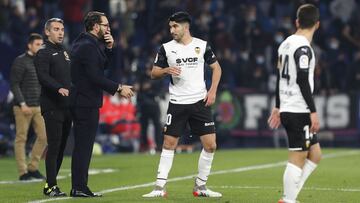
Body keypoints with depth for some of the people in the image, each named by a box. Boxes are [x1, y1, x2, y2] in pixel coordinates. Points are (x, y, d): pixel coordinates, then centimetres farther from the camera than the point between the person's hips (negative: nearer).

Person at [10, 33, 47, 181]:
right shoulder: (20, 61, -6)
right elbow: (14, 84, -10)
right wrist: (22, 104, -17)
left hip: (37, 107, 7)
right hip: (23, 107, -7)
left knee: (43, 136, 2)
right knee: (21, 138, -2)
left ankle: (33, 168, 12)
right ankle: (23, 172, 1)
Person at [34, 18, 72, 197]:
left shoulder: (64, 52, 22)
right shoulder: (43, 53, -4)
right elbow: (43, 76, -18)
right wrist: (59, 88, -32)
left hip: (67, 106, 8)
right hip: (52, 106, -8)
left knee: (61, 146, 7)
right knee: (54, 145, -9)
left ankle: (50, 184, 13)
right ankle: (51, 186, -7)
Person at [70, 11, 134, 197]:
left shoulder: (85, 43, 16)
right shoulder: (88, 46, -16)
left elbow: (103, 65, 22)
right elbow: (95, 77, -22)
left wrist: (108, 48, 8)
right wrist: (119, 88, -16)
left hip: (83, 103, 10)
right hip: (87, 103, -10)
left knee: (82, 146, 13)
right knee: (84, 145, -8)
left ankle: (79, 187, 17)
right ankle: (79, 188, -6)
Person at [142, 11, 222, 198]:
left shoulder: (202, 46, 2)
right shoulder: (166, 48, 1)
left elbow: (216, 67, 12)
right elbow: (154, 73, 5)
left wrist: (212, 91, 0)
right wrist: (166, 70, -16)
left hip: (200, 102, 1)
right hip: (177, 103, -1)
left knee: (210, 145, -3)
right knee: (168, 144, -3)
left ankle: (200, 187, 11)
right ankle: (160, 188, 2)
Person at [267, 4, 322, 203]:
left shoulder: (286, 43, 14)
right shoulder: (303, 47, -14)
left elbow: (280, 77, 21)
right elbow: (303, 80, -20)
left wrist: (278, 107, 27)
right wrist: (313, 112, -19)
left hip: (287, 109, 9)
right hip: (299, 111, -9)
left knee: (315, 155, 13)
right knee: (298, 158, -5)